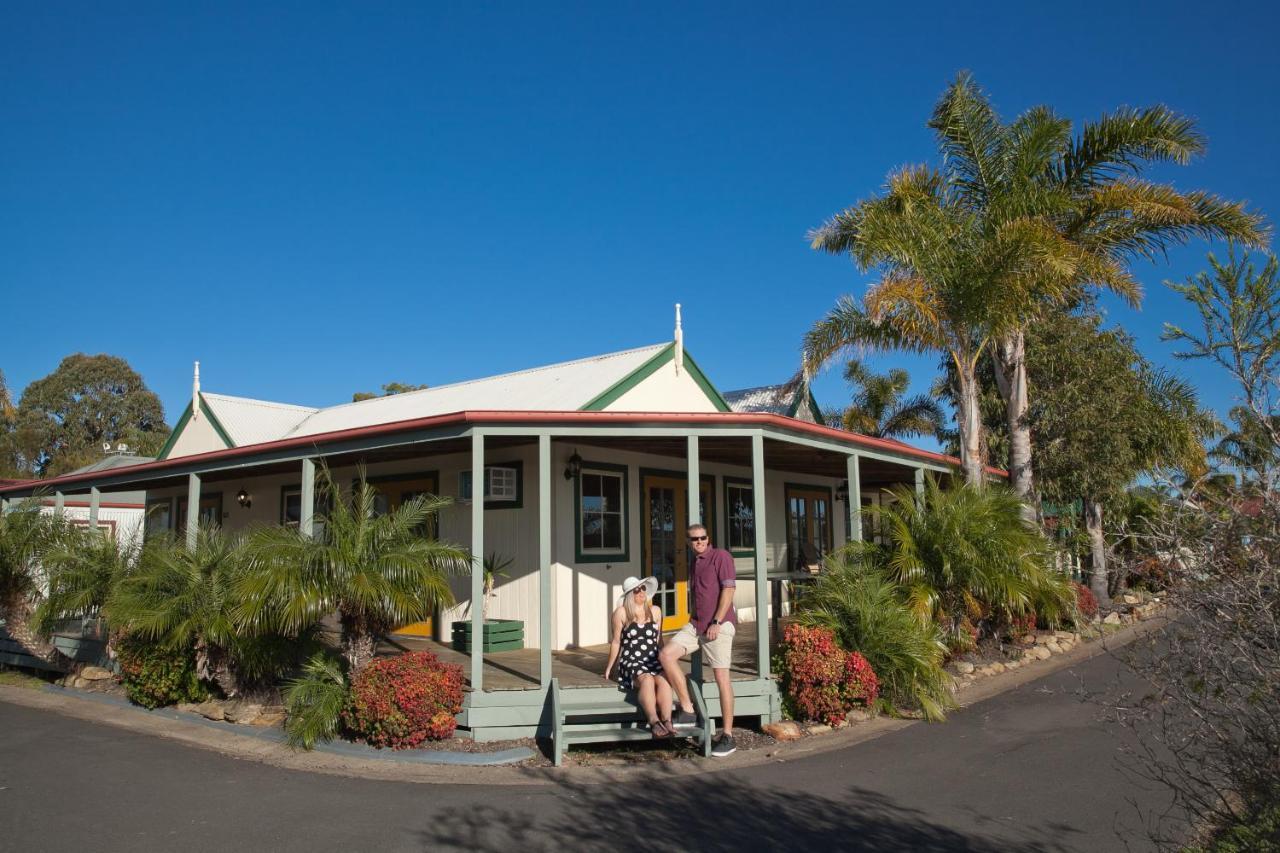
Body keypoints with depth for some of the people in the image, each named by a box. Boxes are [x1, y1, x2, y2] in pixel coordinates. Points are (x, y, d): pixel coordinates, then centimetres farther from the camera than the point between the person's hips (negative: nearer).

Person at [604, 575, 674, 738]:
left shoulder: (655, 611, 12)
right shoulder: (621, 613, 2)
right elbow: (616, 642, 11)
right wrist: (609, 667, 16)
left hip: (653, 661, 3)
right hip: (631, 661, -3)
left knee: (662, 680, -32)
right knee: (647, 679, -35)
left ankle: (667, 721, -39)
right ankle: (654, 722, -42)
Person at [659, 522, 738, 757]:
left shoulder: (720, 556, -4)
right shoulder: (695, 563, 20)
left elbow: (729, 588, -12)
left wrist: (716, 622, -17)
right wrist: (695, 621, 17)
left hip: (719, 625, -8)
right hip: (696, 624, 8)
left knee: (721, 676, -8)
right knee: (666, 654, -8)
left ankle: (727, 736, -1)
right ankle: (687, 711, -2)